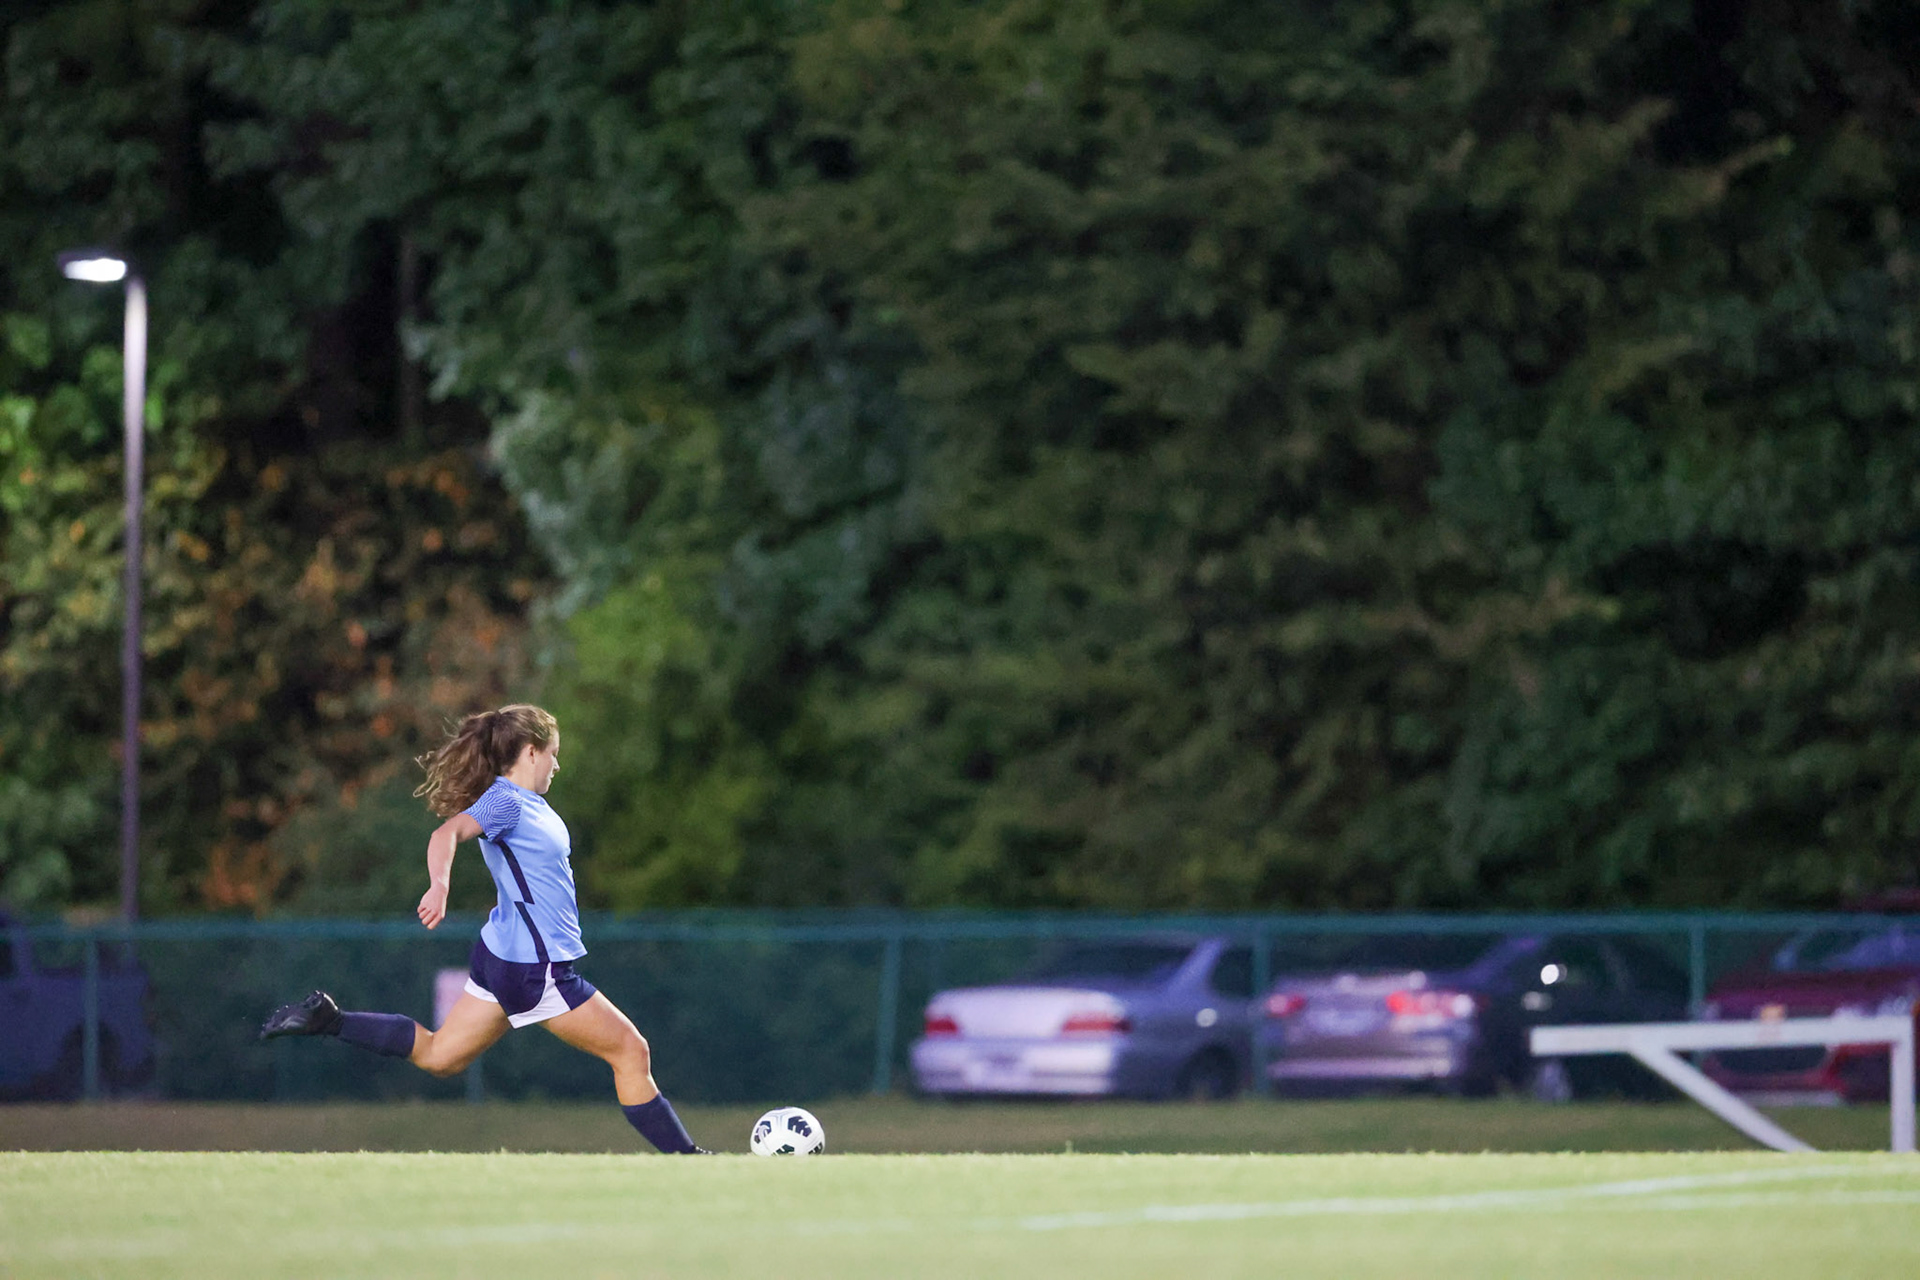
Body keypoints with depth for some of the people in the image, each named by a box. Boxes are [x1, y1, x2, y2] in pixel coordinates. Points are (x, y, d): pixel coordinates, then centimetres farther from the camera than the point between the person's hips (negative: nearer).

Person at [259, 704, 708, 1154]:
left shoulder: (529, 803, 12)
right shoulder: (505, 801, -17)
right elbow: (448, 833, -34)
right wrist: (439, 886, -52)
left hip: (503, 952, 10)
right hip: (535, 966, -10)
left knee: (438, 1056, 15)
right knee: (631, 1053, -3)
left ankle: (327, 1019, 12)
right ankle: (684, 1155, 3)